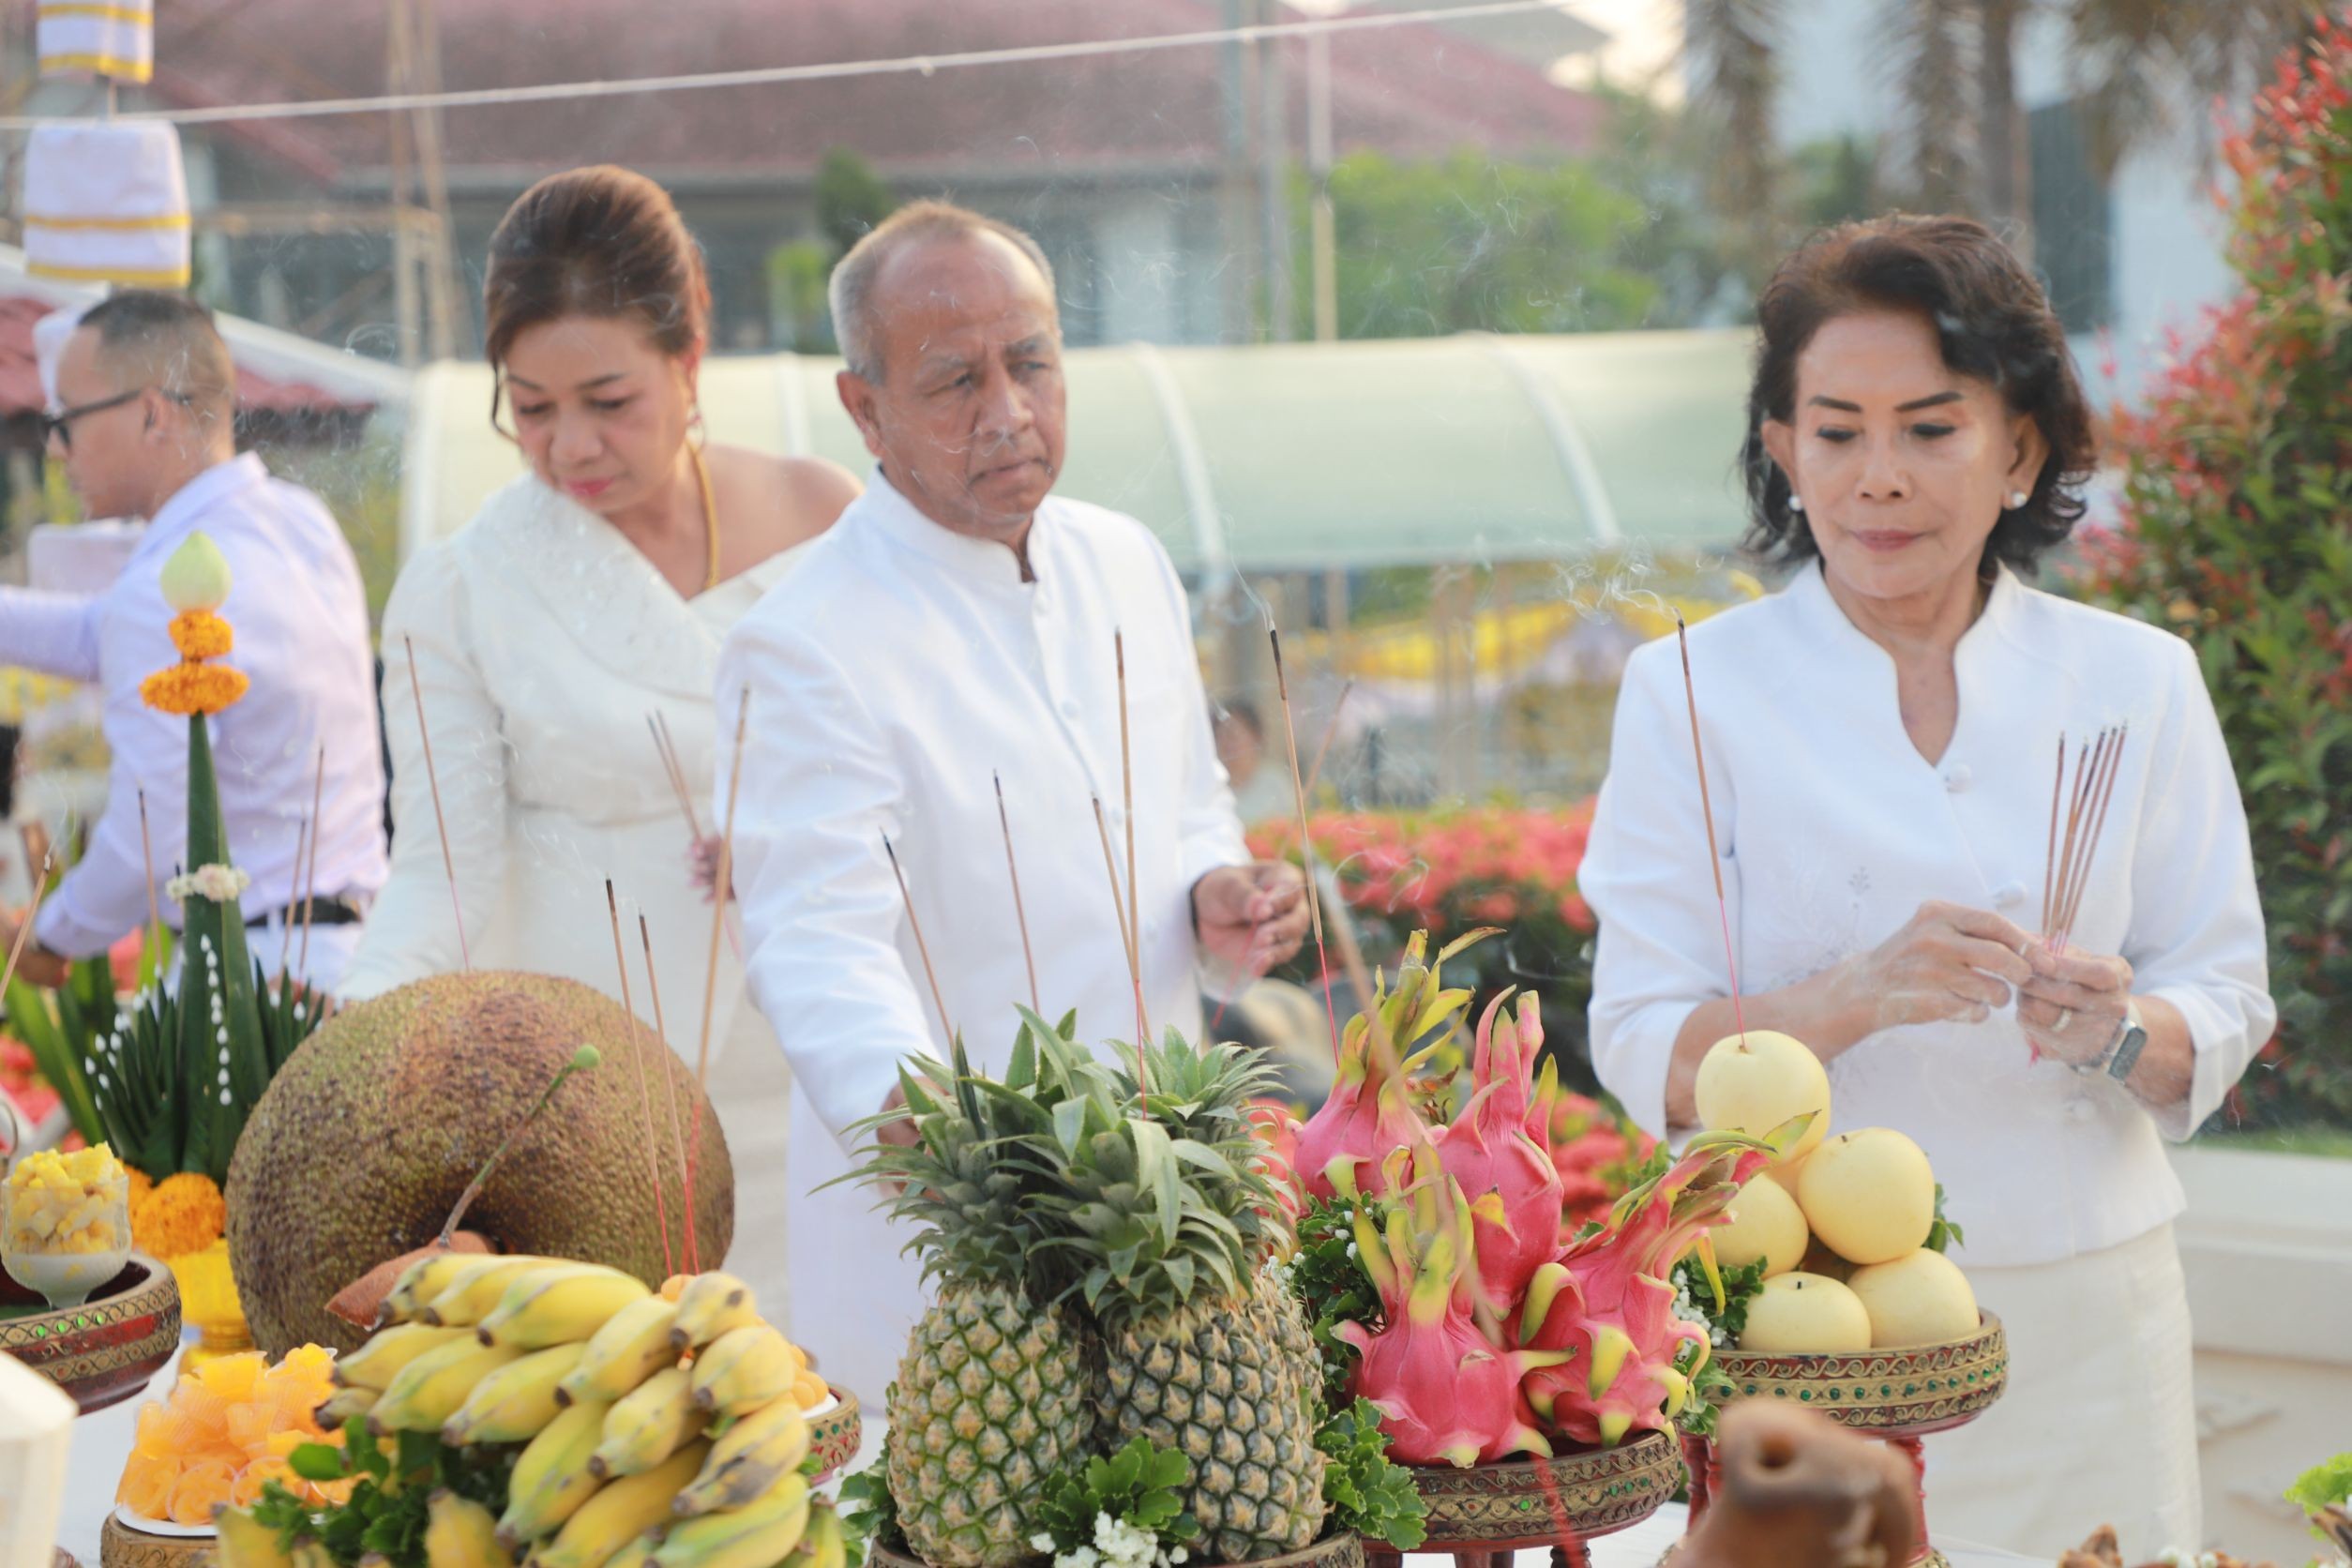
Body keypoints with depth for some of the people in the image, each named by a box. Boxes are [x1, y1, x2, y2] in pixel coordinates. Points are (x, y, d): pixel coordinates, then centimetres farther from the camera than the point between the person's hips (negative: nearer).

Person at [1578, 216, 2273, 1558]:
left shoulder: (2135, 683, 4)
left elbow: (2226, 1011, 5)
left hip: (2077, 1311, 2)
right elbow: (1649, 1057, -7)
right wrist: (1861, 996, -24)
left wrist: (2120, 1027, -17)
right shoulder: (1694, 692, -2)